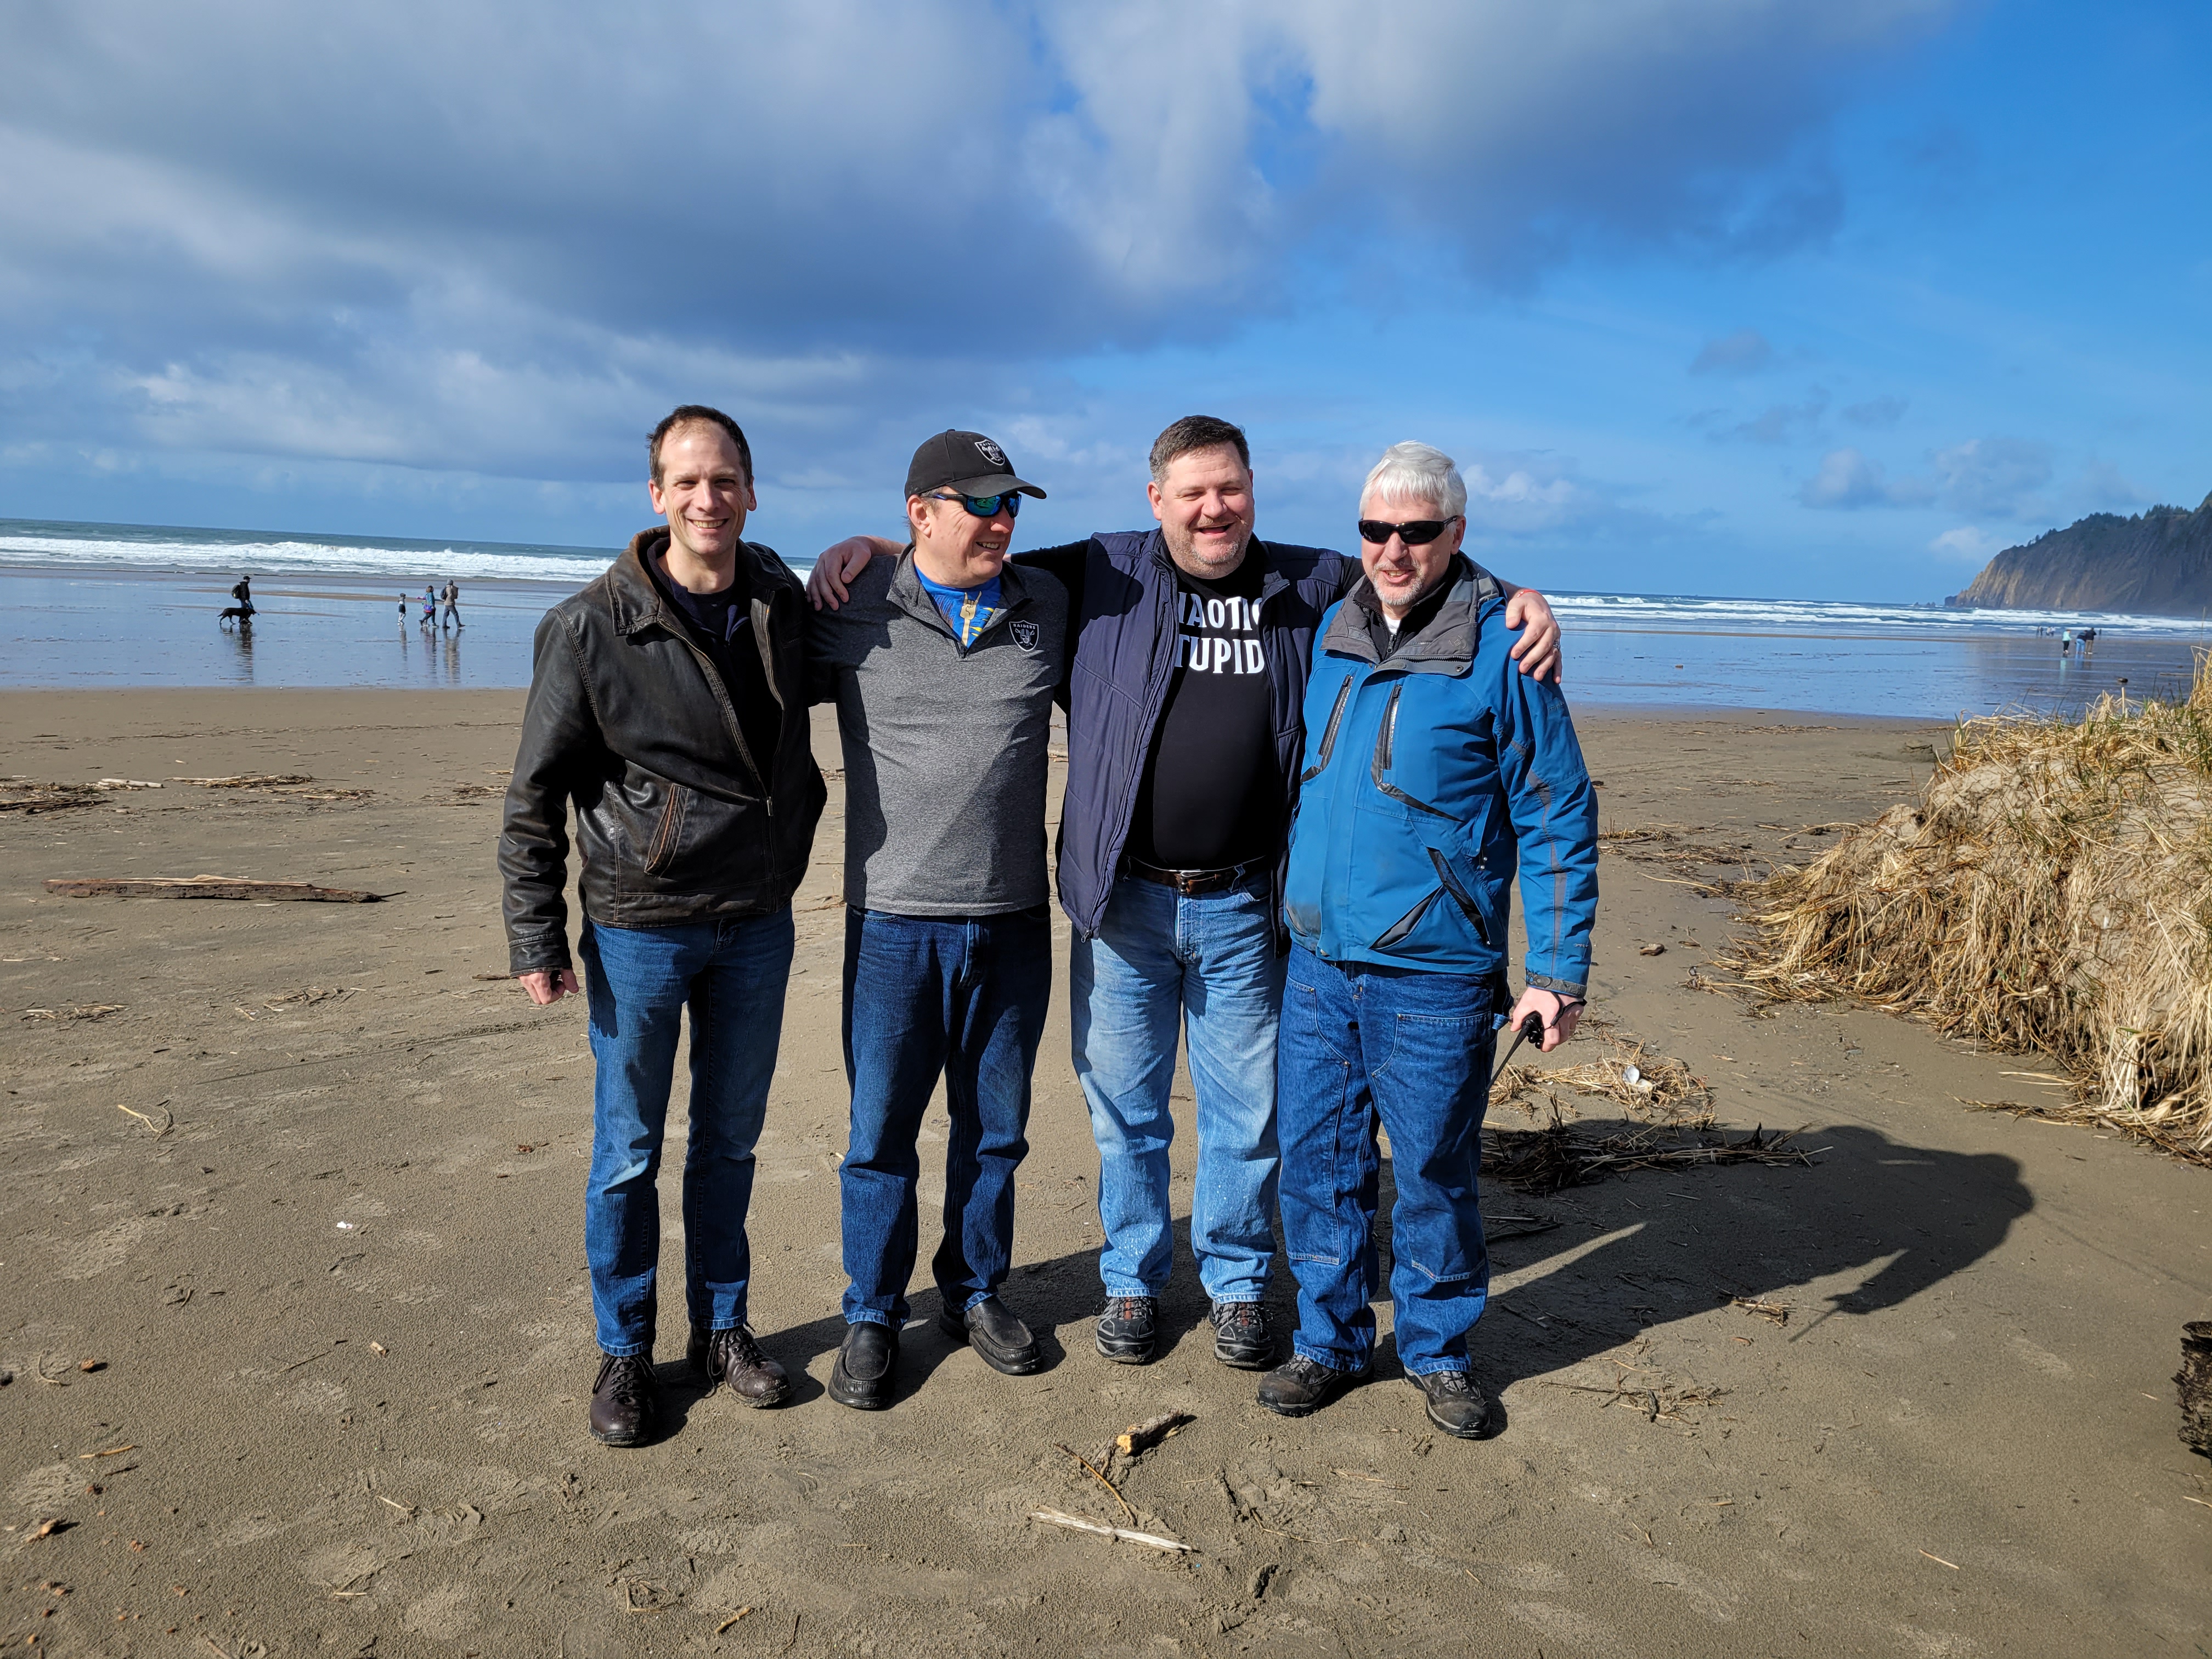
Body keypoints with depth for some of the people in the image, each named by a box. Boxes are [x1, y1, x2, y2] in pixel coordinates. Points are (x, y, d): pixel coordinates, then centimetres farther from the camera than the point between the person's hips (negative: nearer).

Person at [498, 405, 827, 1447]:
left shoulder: (784, 605, 2)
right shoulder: (592, 627, -11)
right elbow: (535, 795, -6)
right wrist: (536, 938, -9)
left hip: (757, 925, 4)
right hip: (639, 928, -3)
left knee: (730, 1139, 16)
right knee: (628, 1152, 8)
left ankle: (721, 1328, 33)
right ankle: (625, 1352, 26)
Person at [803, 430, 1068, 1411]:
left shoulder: (1048, 606, 6)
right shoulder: (854, 612, -2)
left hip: (1014, 922, 3)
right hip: (895, 922, -2)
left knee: (995, 1128, 14)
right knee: (881, 1133, 7)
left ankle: (975, 1294, 34)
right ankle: (871, 1320, 25)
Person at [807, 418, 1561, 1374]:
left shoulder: (1307, 586, 5)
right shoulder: (1102, 576, 2)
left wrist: (1520, 598, -5)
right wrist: (873, 548, -3)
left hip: (1244, 908, 1)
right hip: (1123, 902, 0)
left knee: (1245, 1112, 11)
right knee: (1126, 1110, 12)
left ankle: (1235, 1285, 32)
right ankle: (1132, 1282, 32)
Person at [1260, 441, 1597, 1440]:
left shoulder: (1501, 647, -8)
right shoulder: (1332, 632, 8)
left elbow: (1558, 816, -5)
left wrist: (1558, 970, -9)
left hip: (1434, 973, -4)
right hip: (1318, 959, 5)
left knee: (1434, 1171, 8)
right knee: (1318, 1160, 11)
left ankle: (1437, 1350, 29)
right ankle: (1329, 1341, 29)